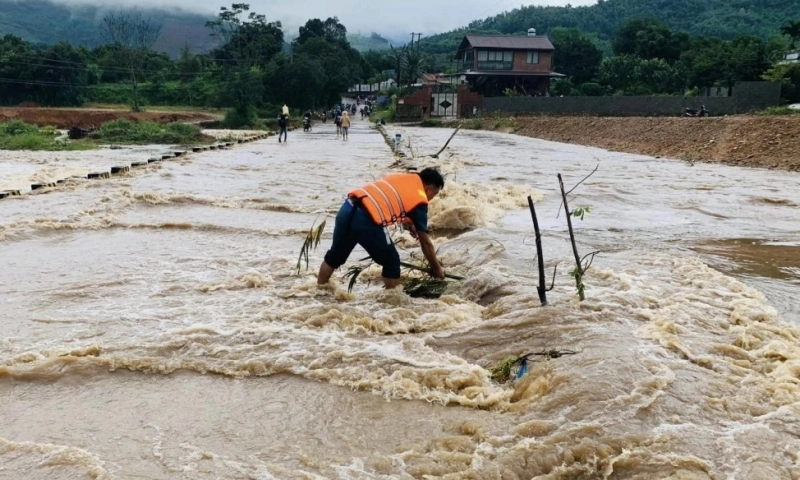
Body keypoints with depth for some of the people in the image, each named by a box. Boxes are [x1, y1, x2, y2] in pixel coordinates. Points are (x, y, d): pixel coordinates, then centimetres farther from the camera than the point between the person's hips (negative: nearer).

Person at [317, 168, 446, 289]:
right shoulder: (419, 200, 6)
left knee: (335, 255, 28)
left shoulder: (401, 177, 24)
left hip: (347, 209, 8)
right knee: (392, 263, 14)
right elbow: (426, 243, 10)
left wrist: (408, 223, 40)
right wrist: (437, 268, 22)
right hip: (367, 221, -8)